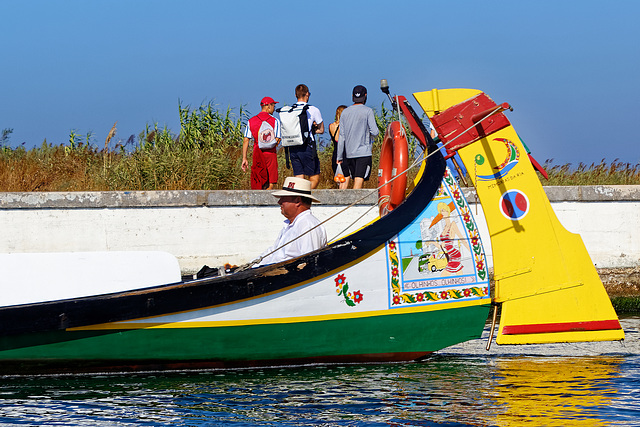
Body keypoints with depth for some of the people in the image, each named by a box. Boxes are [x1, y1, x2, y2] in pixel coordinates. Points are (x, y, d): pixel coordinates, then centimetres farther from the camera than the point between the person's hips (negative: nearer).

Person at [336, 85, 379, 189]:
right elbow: (374, 132, -12)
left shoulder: (345, 113, 9)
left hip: (350, 153, 5)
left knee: (357, 180, 13)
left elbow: (341, 137, 8)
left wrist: (339, 157, 12)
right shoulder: (368, 111, -5)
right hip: (364, 153, -5)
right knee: (359, 180, -11)